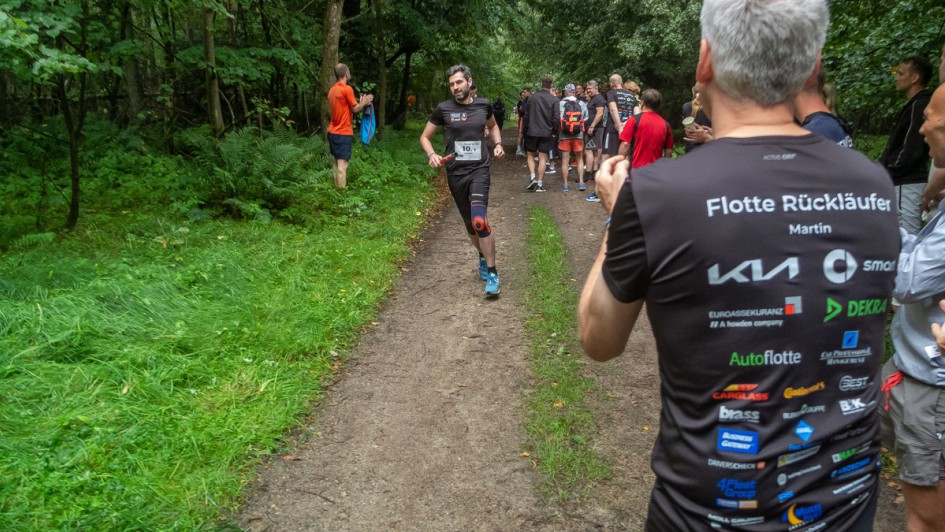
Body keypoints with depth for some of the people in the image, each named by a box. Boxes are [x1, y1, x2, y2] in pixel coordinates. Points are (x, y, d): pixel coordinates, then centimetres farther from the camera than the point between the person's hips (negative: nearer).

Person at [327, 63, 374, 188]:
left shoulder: (332, 90, 11)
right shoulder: (347, 89, -15)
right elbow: (355, 109, -9)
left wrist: (359, 102, 20)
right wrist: (364, 102, 8)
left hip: (332, 131, 9)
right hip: (343, 133, -9)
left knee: (336, 163, 14)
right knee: (342, 165, -9)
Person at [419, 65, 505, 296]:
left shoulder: (483, 105, 2)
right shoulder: (444, 109, -3)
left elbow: (493, 125, 24)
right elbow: (425, 137, 7)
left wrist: (498, 144, 6)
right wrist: (431, 154, -13)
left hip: (479, 170, -1)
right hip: (456, 173, 1)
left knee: (479, 220, -21)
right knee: (470, 224, 12)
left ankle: (492, 273, -10)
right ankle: (483, 257, 41)